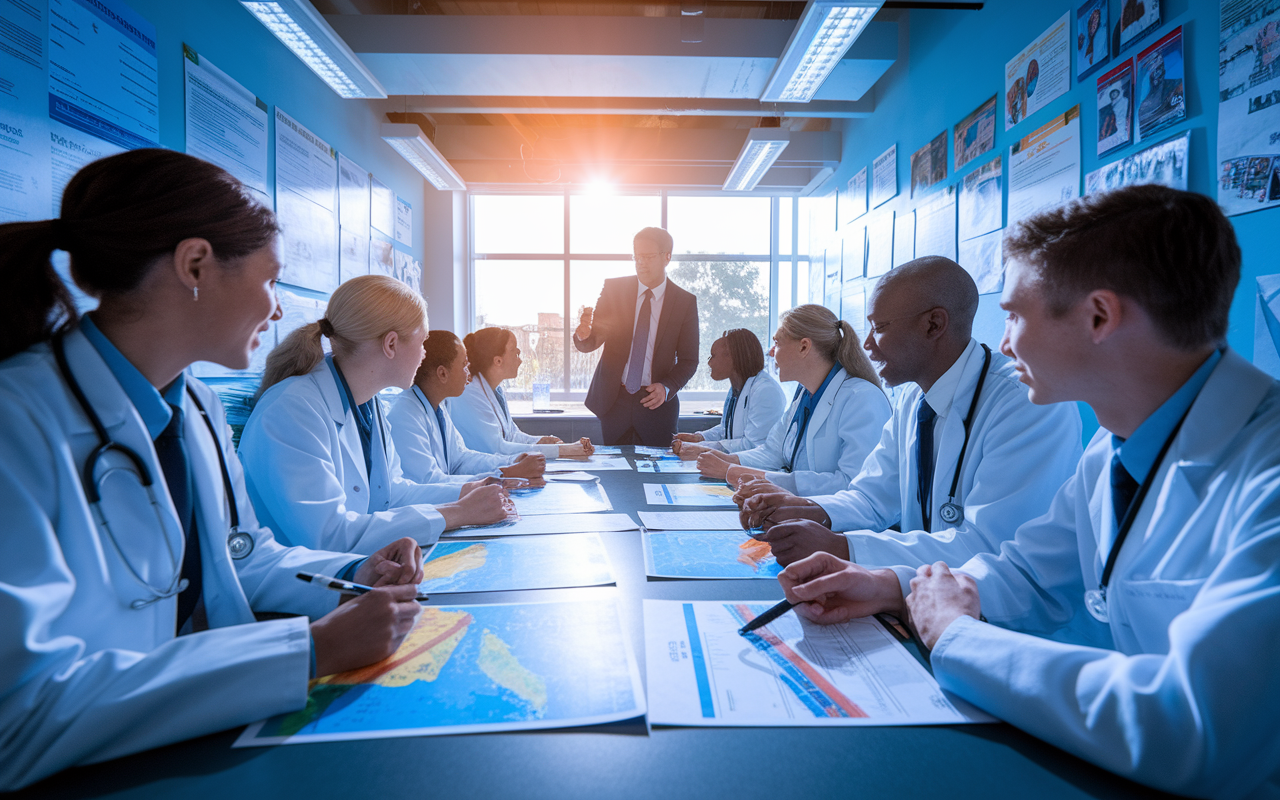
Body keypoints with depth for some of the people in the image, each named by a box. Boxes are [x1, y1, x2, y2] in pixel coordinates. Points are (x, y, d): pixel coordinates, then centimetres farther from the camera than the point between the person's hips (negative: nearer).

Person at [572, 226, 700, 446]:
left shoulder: (685, 302, -1)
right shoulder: (614, 288, 1)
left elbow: (688, 360, 2)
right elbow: (590, 343, -2)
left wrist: (667, 388, -15)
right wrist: (583, 335, -25)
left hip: (656, 402, -1)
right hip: (613, 399, 1)